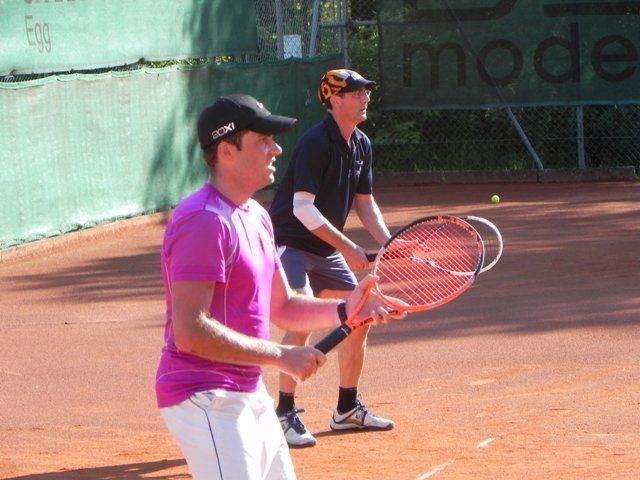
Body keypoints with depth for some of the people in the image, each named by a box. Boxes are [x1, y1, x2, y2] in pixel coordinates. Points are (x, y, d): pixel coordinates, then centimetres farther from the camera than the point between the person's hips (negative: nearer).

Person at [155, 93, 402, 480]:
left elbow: (282, 307, 21)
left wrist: (345, 310, 3)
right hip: (205, 399, -10)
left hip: (251, 394, 10)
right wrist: (280, 355, -20)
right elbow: (190, 332, -25)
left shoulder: (257, 217, 15)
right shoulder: (204, 221, -18)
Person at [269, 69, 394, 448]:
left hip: (327, 251, 9)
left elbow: (364, 201, 14)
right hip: (288, 243, -9)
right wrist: (348, 247, -26)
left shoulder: (361, 145, 6)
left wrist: (388, 243, -1)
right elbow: (303, 208, -26)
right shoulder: (315, 143, -21)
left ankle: (347, 409, 25)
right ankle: (286, 413, -18)